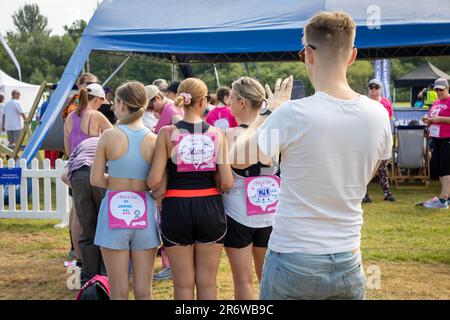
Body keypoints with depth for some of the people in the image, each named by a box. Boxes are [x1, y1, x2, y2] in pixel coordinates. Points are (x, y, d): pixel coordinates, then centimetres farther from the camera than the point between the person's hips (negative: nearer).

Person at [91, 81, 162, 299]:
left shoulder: (109, 136, -6)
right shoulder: (153, 140, -4)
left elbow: (96, 180, -3)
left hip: (115, 210, -1)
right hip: (144, 212, 1)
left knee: (118, 292, 8)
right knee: (144, 291, 11)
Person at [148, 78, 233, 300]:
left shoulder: (167, 133, -6)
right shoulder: (216, 134, -3)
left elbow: (154, 182, -12)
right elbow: (227, 183, -6)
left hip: (177, 209, -1)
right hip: (210, 209, 1)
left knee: (183, 283, 11)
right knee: (207, 282, 13)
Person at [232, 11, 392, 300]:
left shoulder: (293, 114, -20)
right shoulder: (378, 115, -5)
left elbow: (239, 156, -6)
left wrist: (269, 111, 7)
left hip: (294, 262, -3)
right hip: (348, 262, 4)